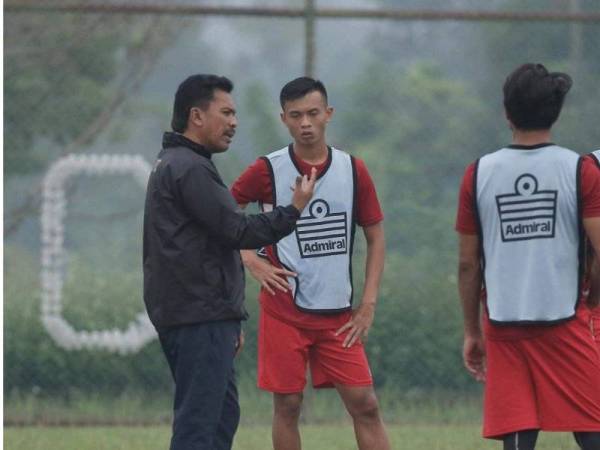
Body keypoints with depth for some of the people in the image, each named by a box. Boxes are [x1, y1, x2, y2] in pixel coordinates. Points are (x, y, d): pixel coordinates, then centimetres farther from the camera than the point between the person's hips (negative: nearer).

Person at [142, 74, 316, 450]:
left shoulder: (173, 165, 22)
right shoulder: (189, 169, -13)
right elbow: (237, 231, -19)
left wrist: (229, 321, 26)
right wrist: (294, 210, -6)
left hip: (202, 316, 11)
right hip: (200, 319, -11)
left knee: (223, 415, 14)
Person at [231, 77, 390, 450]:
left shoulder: (353, 170, 4)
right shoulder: (268, 171, -3)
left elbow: (375, 237, 10)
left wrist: (369, 304, 2)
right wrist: (251, 261, -7)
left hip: (339, 315, 2)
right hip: (284, 311, -2)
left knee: (365, 405, -2)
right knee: (288, 405, 1)